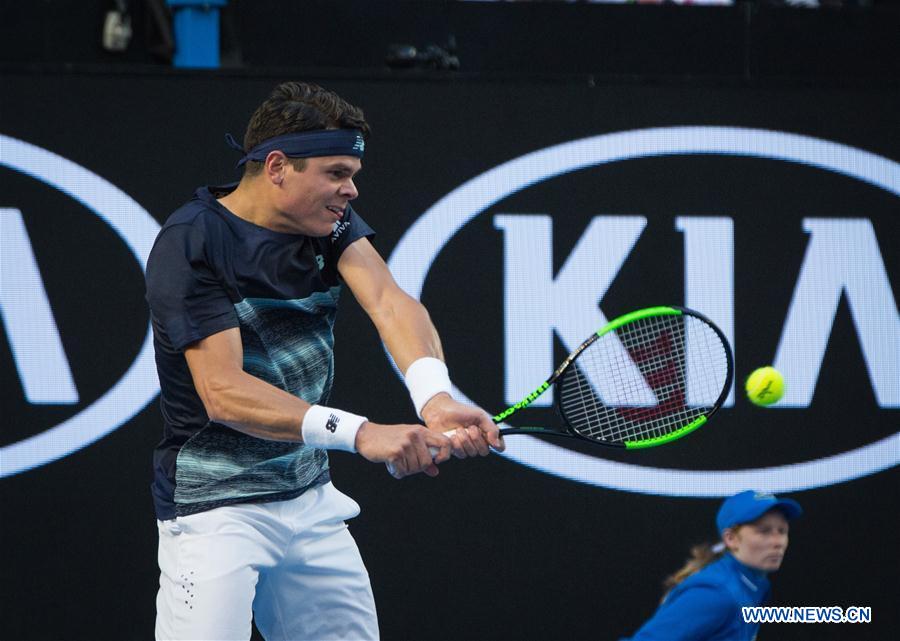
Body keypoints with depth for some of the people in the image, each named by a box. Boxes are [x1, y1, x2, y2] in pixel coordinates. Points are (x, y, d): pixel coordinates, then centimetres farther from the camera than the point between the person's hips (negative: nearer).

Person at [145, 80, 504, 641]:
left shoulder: (331, 223, 3)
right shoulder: (191, 245, -16)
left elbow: (389, 302, -16)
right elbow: (224, 393, -24)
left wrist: (435, 397, -37)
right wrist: (360, 434, -34)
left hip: (312, 500, 7)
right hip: (216, 507, -7)